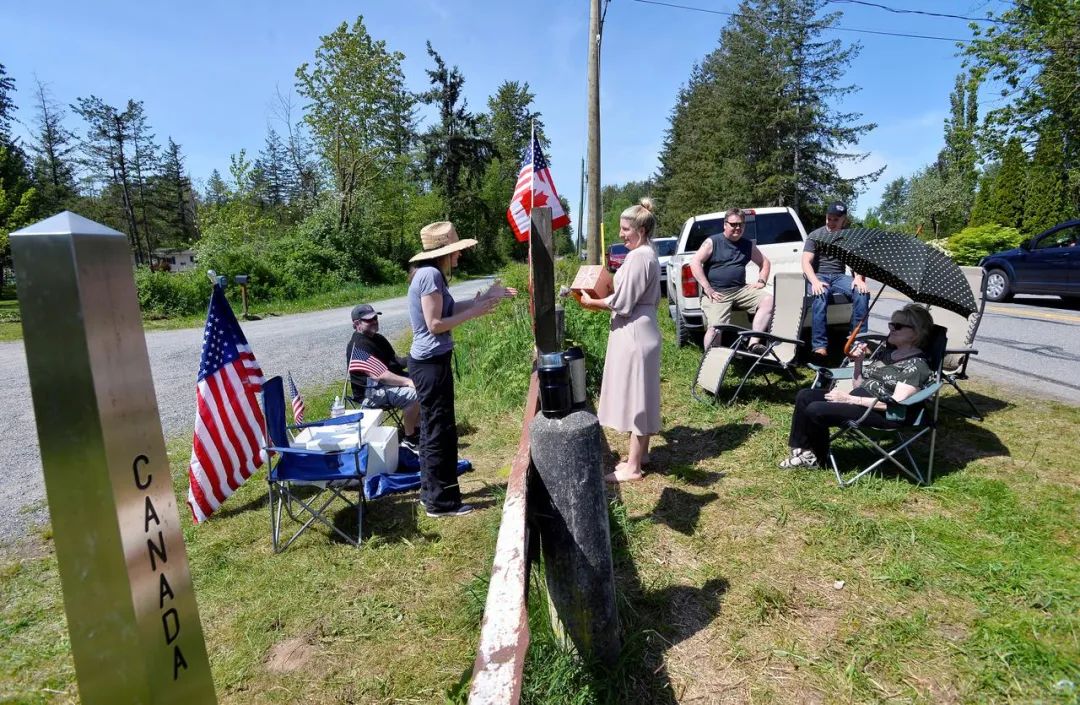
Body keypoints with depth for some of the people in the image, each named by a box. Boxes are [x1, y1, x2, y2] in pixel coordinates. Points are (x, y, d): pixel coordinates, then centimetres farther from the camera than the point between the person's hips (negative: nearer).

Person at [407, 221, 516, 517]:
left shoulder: (431, 274, 13)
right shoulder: (430, 274, -18)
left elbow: (448, 310, 12)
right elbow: (435, 324, -22)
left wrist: (486, 297, 12)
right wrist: (473, 312, -15)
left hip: (430, 361, 11)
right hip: (431, 363, -11)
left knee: (432, 428, 18)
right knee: (440, 431, 0)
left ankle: (431, 492, 31)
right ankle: (440, 502, 12)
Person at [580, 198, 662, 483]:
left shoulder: (638, 257, -18)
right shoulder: (648, 254, 13)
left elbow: (622, 303, -20)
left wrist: (591, 301, -7)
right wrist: (604, 295, 13)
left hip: (634, 332, -11)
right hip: (638, 329, 11)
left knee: (635, 395, -4)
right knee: (638, 395, 17)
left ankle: (633, 467, 6)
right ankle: (640, 453, 29)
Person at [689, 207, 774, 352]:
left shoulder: (748, 245, 16)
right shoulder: (712, 242, 1)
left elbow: (765, 262, 27)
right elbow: (695, 262, -9)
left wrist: (761, 281, 8)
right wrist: (707, 289, -15)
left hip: (741, 290, 5)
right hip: (716, 292, -5)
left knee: (768, 300, -17)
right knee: (715, 328, -23)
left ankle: (754, 343, -19)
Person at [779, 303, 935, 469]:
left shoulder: (917, 365, -8)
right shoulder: (887, 351, 17)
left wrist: (850, 399, -21)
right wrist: (858, 362, 2)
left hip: (880, 414, -9)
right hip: (857, 400, 9)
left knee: (815, 410, -25)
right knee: (804, 396, -8)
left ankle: (817, 457, 3)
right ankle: (801, 449, -2)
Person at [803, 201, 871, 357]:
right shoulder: (815, 236, 5)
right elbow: (806, 262, -6)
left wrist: (858, 278, -16)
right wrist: (814, 281, -25)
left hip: (840, 276, 3)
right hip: (818, 275, -3)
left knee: (863, 292, -27)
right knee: (820, 295, -37)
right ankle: (820, 345, -38)